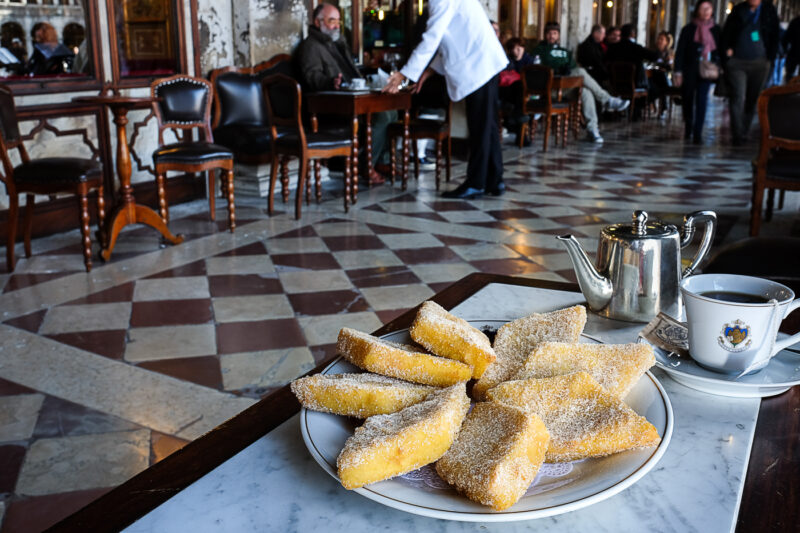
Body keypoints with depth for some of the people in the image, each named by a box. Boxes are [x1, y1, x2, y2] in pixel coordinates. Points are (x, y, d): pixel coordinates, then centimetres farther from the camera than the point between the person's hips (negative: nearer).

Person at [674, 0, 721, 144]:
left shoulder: (716, 29, 7)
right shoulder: (689, 29, 2)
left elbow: (719, 50, 12)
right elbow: (680, 51, -2)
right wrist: (678, 71, -9)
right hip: (689, 70, 0)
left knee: (702, 100, -11)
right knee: (688, 99, 9)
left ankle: (697, 133, -12)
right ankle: (688, 126, 33)